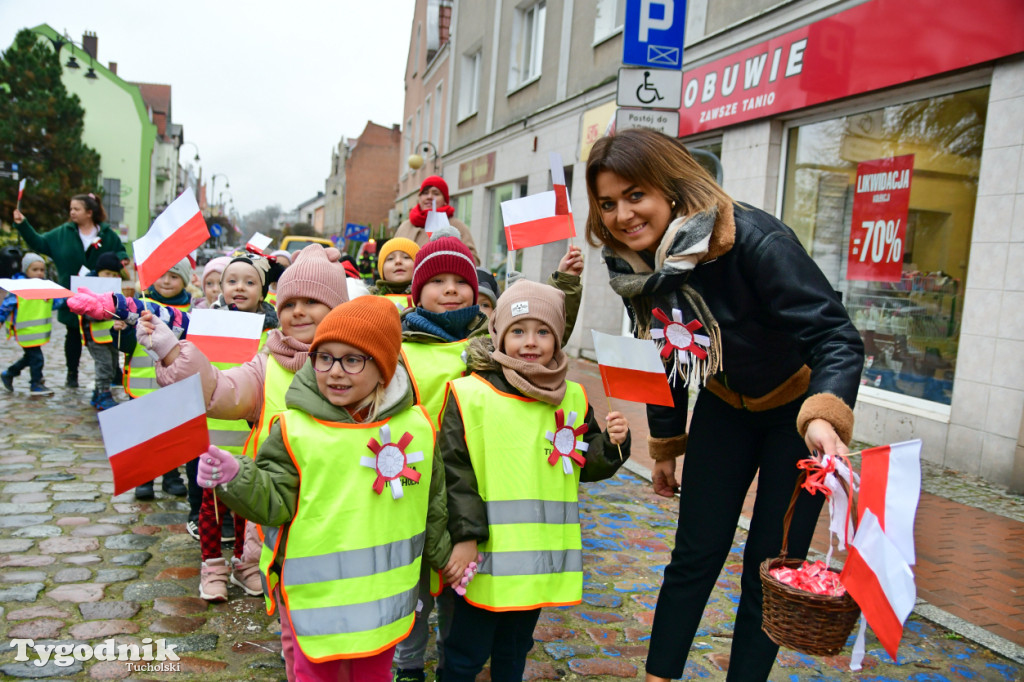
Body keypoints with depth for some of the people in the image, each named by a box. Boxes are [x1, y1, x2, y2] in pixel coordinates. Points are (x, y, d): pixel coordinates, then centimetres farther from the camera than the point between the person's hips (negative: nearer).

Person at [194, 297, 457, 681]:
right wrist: (235, 478, -28)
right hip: (316, 595, -2)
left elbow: (431, 504, 9)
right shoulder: (295, 429, -11)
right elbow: (276, 504, -10)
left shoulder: (416, 426, -3)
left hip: (383, 597, 3)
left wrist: (445, 556, 19)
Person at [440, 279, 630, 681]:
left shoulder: (573, 398, 4)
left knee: (514, 649, 23)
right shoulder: (469, 394, -11)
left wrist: (612, 444, -7)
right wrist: (465, 536, -17)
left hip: (543, 554, 5)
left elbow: (586, 468, 12)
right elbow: (454, 472, -13)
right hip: (486, 556, -4)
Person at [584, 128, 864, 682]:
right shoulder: (634, 268, -10)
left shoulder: (755, 241, -30)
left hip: (801, 408, -4)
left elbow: (835, 336, -33)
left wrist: (823, 417, -51)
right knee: (695, 557, 8)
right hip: (724, 407, 5)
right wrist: (665, 445, 11)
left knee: (769, 567, 2)